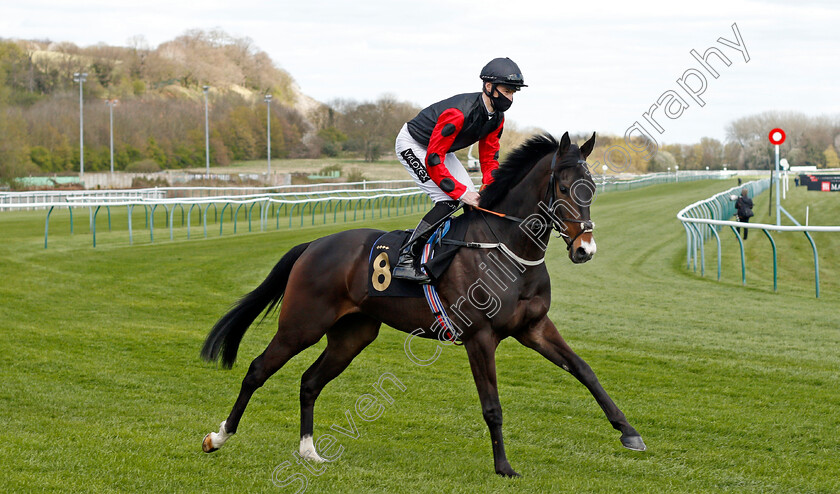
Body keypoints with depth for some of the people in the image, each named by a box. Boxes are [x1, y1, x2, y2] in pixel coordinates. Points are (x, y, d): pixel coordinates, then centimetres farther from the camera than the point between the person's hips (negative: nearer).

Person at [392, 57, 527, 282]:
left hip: (440, 148, 9)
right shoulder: (459, 113, -37)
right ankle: (406, 259, -23)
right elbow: (433, 160, -36)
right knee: (448, 200, -23)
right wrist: (462, 192, -35)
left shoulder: (496, 118, -9)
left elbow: (489, 158, 1)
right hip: (412, 145, -9)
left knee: (474, 200, 0)